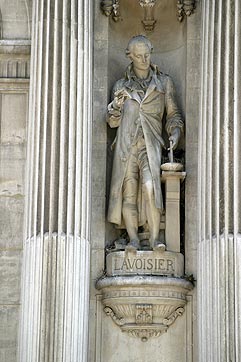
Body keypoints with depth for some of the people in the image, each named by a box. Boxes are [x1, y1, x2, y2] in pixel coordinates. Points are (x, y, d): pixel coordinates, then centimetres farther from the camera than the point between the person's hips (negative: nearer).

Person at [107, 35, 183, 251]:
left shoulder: (164, 82, 14)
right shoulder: (122, 86, 16)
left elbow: (173, 114, 16)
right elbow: (113, 122, 13)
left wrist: (175, 132, -4)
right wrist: (116, 105, -7)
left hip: (151, 144, -2)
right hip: (126, 144, 2)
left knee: (150, 186, -22)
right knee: (128, 191, -8)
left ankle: (155, 238, -18)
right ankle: (133, 239, -4)